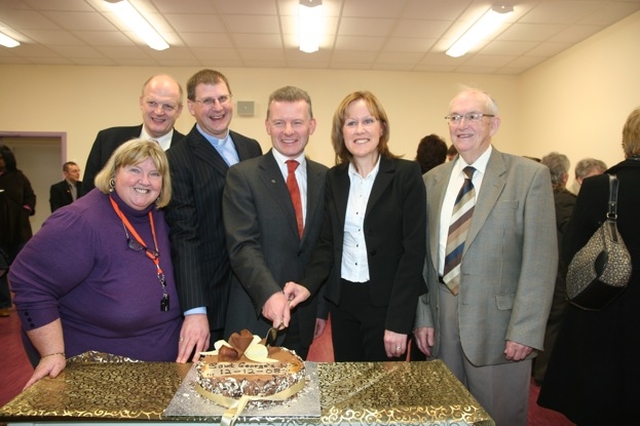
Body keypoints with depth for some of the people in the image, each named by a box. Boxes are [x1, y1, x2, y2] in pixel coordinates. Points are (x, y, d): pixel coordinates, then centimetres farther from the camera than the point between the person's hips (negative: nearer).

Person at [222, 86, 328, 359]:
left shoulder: (324, 178, 5)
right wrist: (270, 294, -30)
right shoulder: (243, 176, -7)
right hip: (256, 316, -3)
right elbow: (242, 246, -16)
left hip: (304, 319, 4)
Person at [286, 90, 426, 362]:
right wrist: (308, 285, -11)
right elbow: (327, 243, 6)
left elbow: (414, 249, -11)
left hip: (386, 302, -4)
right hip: (342, 301, 4)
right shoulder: (333, 178, 5)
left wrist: (398, 321, -14)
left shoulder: (406, 174, -8)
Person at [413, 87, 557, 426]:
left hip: (497, 324, -3)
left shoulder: (530, 176, -5)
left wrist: (525, 330, -13)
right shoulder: (432, 180, 7)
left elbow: (541, 259, -9)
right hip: (441, 322, 4)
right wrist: (422, 316, 3)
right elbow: (424, 255, 6)